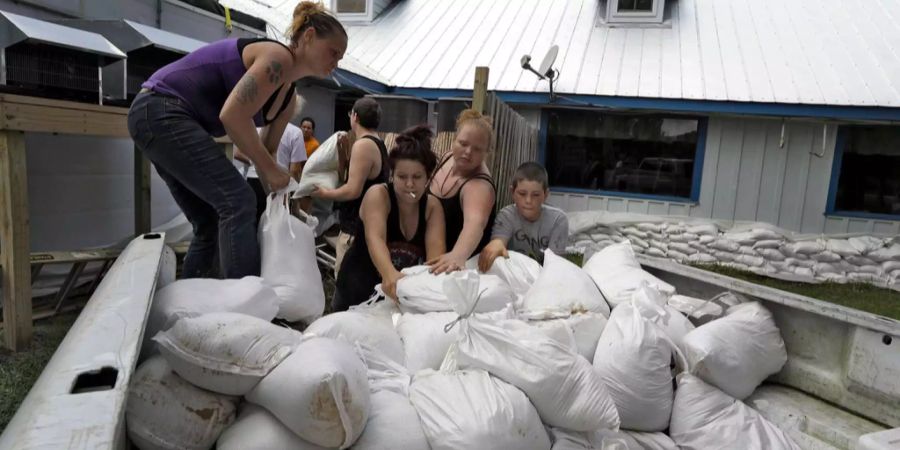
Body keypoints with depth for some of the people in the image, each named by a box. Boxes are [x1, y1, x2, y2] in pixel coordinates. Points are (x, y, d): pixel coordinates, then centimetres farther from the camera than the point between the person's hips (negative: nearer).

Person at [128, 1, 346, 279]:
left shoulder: (289, 98, 13)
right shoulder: (278, 58, -15)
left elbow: (264, 152, 17)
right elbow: (232, 115, -25)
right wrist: (271, 171, -17)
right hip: (162, 111, -10)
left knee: (211, 224, 10)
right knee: (237, 202, -18)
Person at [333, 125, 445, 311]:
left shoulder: (433, 206, -5)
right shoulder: (378, 195, -15)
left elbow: (435, 247, -20)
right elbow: (375, 238, -32)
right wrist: (390, 274, -52)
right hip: (359, 293, -3)